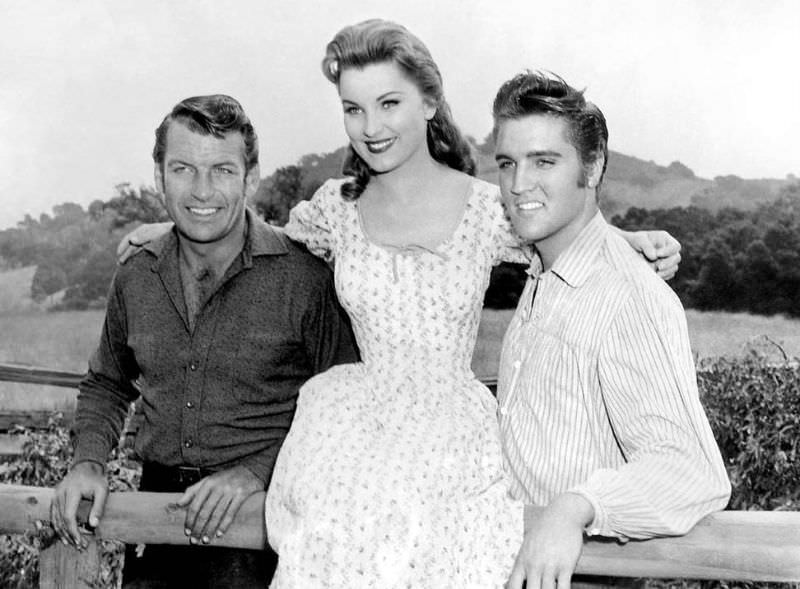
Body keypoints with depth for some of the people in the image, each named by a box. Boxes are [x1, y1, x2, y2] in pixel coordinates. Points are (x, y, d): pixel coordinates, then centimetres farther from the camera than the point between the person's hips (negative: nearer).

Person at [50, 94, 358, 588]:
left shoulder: (305, 278, -10)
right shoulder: (136, 279, 6)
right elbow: (107, 385, 22)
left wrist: (256, 472, -14)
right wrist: (88, 462, 6)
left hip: (259, 522, -4)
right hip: (158, 507, 4)